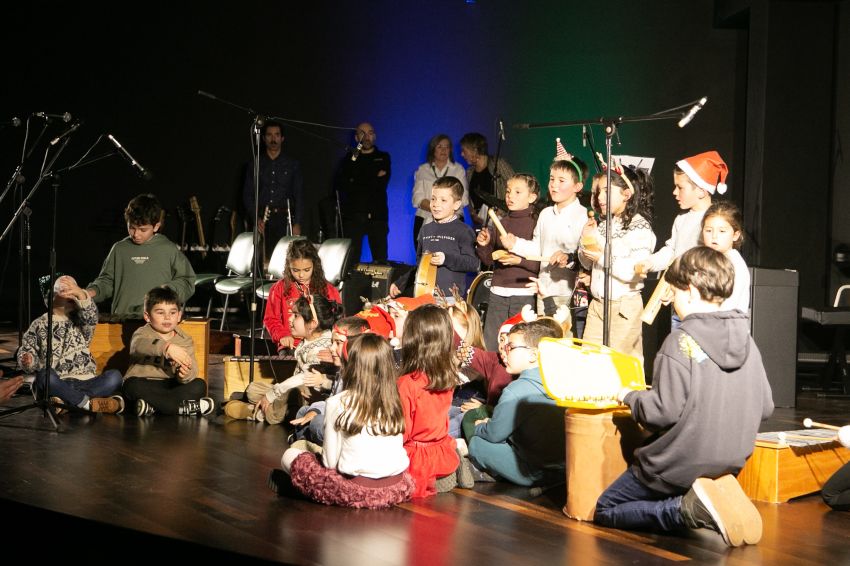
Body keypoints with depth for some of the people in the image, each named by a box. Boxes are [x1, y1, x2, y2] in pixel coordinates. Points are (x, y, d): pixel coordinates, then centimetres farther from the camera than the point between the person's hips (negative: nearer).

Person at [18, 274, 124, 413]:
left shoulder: (79, 320, 15)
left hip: (85, 383, 2)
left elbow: (91, 318, -9)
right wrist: (28, 361, -14)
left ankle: (66, 401, -35)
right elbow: (27, 351, 12)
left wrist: (81, 294, -28)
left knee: (114, 376, -25)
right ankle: (90, 404, -36)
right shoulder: (39, 325, 13)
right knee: (45, 375, -35)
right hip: (57, 385, -1)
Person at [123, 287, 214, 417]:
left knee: (199, 385, -20)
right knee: (133, 385, -34)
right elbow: (139, 345, -31)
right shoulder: (143, 333, -3)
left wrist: (185, 374, -37)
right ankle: (183, 407, -33)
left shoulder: (185, 340, 5)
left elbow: (192, 371, -10)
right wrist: (167, 347, -50)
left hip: (171, 385, 3)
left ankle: (152, 406, -32)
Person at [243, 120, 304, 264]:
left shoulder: (293, 164, 11)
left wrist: (297, 224, -4)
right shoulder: (255, 164, 13)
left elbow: (299, 196, 6)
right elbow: (247, 195, 9)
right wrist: (256, 218, -6)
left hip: (284, 219, -1)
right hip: (262, 220, 1)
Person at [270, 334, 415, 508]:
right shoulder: (395, 403, 3)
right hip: (400, 489, 5)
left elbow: (330, 461, -4)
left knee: (290, 455, 16)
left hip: (357, 489, -5)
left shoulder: (338, 403, -7)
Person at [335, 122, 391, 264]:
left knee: (381, 259, -7)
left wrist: (356, 182, -2)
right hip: (353, 215, 0)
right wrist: (373, 179, -6)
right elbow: (340, 184, 0)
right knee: (351, 258, -8)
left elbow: (381, 184, -1)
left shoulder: (383, 157, 15)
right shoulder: (350, 158, 16)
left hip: (377, 215, 0)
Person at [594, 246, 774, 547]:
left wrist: (629, 396, -2)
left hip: (680, 465, -7)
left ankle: (687, 509, -13)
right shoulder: (747, 341, 1)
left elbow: (665, 411, -21)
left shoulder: (682, 341, -18)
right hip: (730, 463, 7)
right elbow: (765, 407, 6)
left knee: (605, 511, 10)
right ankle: (719, 494, 1)